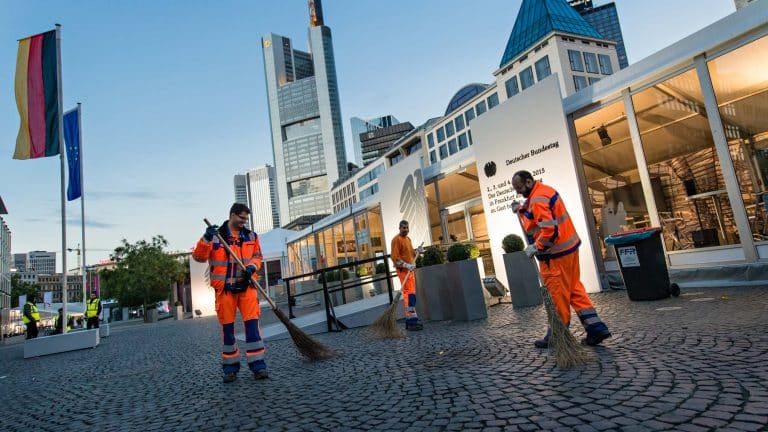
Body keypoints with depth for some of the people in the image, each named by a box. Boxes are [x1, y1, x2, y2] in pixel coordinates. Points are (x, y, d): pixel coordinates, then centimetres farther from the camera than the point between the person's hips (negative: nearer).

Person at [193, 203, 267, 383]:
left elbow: (257, 256, 13)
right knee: (227, 327, 6)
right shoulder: (216, 235, -1)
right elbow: (199, 257, -5)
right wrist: (206, 239, -21)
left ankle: (258, 365, 2)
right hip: (225, 288, -1)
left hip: (246, 286, 2)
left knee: (252, 324, -5)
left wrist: (252, 266, -8)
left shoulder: (251, 236, 8)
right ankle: (230, 367, 20)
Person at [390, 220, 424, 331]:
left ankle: (410, 321, 16)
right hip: (403, 270, -9)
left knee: (411, 294, 10)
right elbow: (394, 257, -17)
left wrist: (417, 251, 6)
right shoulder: (396, 239, -9)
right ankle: (411, 321, -15)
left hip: (410, 270, 9)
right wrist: (406, 265, -25)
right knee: (409, 294, -14)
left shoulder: (408, 239, 19)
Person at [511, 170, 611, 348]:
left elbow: (549, 230, -28)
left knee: (557, 295, 2)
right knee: (574, 288, 15)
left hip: (555, 254, -10)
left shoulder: (538, 199, -21)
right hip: (569, 246, 10)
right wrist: (522, 210, 7)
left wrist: (535, 248, -19)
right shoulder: (544, 190, 11)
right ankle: (595, 327, 14)